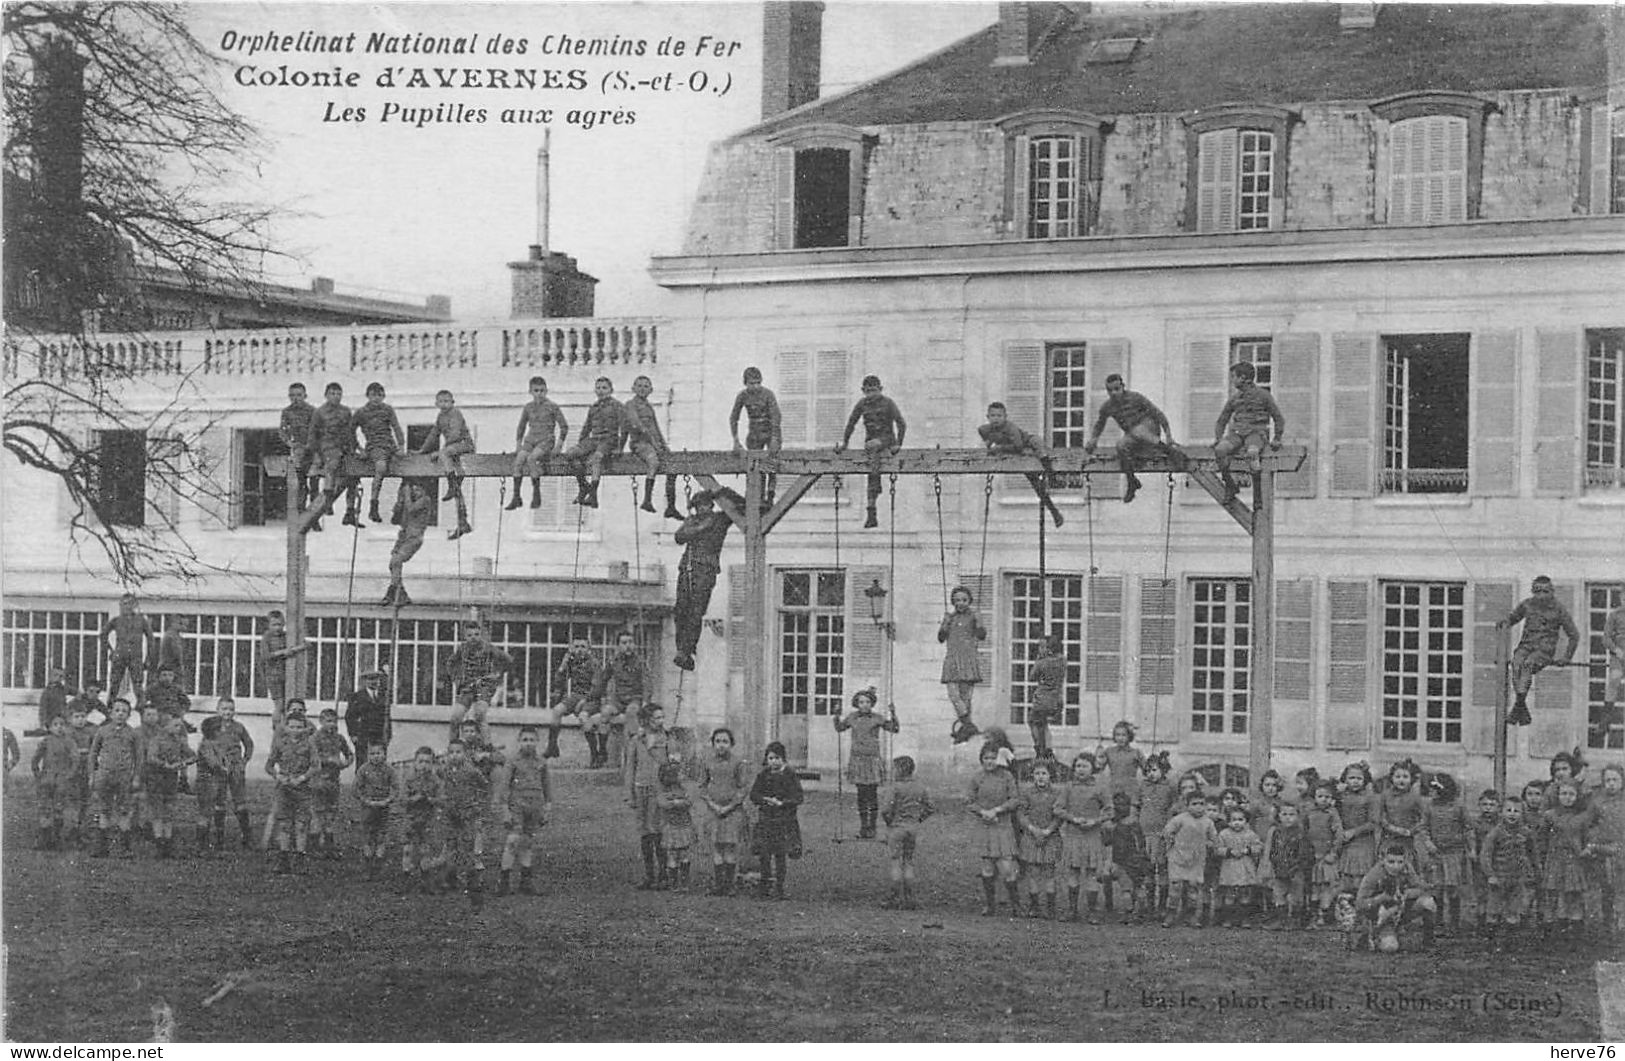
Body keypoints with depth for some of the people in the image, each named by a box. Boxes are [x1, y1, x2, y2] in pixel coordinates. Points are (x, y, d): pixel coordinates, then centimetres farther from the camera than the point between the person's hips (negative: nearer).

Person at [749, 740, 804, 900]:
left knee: (780, 854, -1)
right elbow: (753, 794, 4)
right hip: (765, 819, 3)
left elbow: (798, 797, -6)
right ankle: (765, 885, 11)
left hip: (785, 821, -3)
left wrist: (781, 803, -18)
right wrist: (767, 800, -15)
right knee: (764, 854, -1)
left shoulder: (790, 775, -1)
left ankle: (779, 887, 7)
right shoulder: (763, 775, 8)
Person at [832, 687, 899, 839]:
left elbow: (894, 729, -5)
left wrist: (892, 714, -17)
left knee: (872, 794, -2)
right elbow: (839, 728, 20)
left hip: (873, 759, -2)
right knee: (861, 794, 6)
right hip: (857, 759, 2)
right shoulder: (852, 718, 6)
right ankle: (863, 826, 13)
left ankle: (872, 827, 6)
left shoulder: (876, 719, -2)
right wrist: (837, 716, 4)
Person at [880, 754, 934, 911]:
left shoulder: (896, 787, -14)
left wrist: (885, 817, 2)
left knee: (896, 862, 1)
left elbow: (889, 810, -18)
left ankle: (897, 898, 2)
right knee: (909, 862, 13)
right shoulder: (920, 788, 4)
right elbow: (930, 808, 7)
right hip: (914, 827, 6)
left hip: (897, 826, -6)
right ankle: (909, 898, 12)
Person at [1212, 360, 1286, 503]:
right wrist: (1218, 438, 6)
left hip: (1257, 433, -4)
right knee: (1220, 450, -29)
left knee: (1251, 452, -40)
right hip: (1237, 433, 4)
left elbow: (1279, 419, 7)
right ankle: (1230, 486, -16)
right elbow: (1221, 421, 24)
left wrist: (1276, 439, -5)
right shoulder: (1234, 399, 19)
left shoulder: (1263, 395, 5)